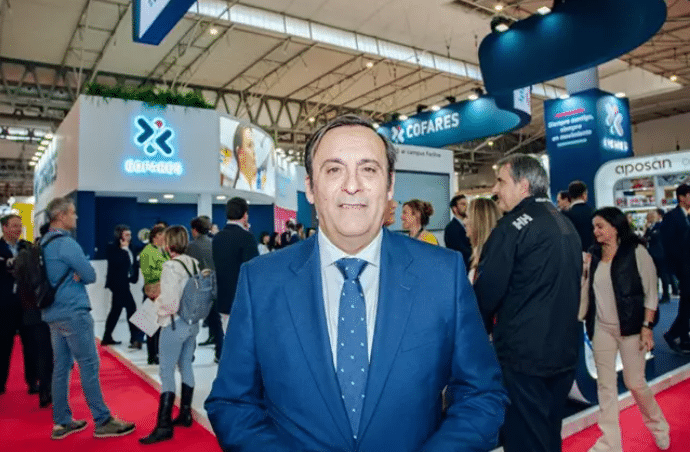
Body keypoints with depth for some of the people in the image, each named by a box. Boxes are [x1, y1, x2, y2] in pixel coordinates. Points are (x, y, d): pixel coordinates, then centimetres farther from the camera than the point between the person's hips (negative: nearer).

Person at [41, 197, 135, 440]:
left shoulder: (43, 243, 13)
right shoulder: (66, 243, -15)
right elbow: (90, 275, -14)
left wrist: (72, 276, 1)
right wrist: (78, 276, 4)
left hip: (53, 313, 9)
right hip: (73, 312, -9)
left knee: (61, 367, 12)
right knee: (89, 366, -4)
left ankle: (62, 422, 19)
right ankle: (102, 421, 1)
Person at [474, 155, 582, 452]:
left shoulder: (513, 225, -15)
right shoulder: (566, 224, 11)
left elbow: (487, 289, -16)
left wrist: (480, 328, 1)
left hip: (523, 352, -8)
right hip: (565, 350, 8)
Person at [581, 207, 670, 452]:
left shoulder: (636, 251, -8)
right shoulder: (593, 255, 5)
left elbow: (651, 292, -7)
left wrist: (647, 326, -12)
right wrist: (584, 272, -6)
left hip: (629, 327, -4)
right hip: (601, 328, 4)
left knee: (635, 382, 7)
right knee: (605, 385, 8)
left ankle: (659, 427, 36)